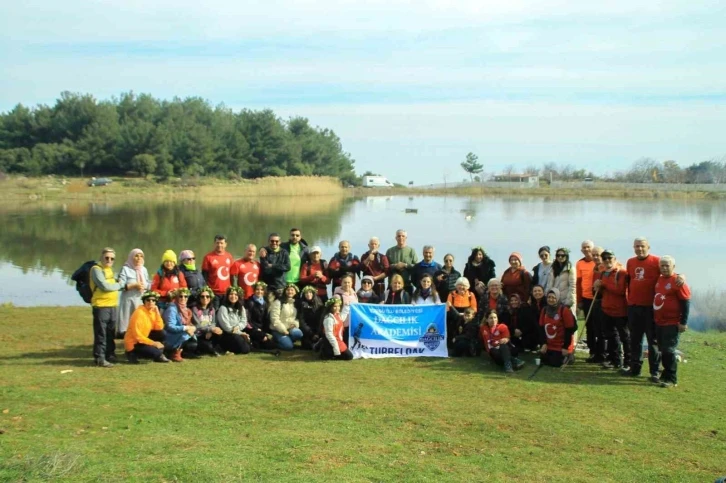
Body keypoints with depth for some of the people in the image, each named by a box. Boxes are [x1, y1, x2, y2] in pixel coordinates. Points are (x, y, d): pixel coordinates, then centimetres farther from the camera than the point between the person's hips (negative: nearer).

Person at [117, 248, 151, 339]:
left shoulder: (144, 269, 16)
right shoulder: (125, 269, -1)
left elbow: (150, 284, 14)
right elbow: (120, 285, -9)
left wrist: (145, 286, -6)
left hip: (142, 300, 5)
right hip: (129, 300, -4)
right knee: (129, 320, -8)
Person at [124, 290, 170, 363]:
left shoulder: (152, 311, 3)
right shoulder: (139, 313, -22)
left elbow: (159, 328, -4)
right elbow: (137, 335, -24)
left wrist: (157, 313, -14)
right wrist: (153, 343, -22)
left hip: (144, 338, 8)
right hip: (133, 344, -8)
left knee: (161, 333, -8)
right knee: (156, 352, -25)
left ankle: (159, 356, 7)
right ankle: (133, 354, -4)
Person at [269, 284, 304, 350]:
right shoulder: (278, 302, -7)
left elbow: (298, 317, 13)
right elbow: (274, 319, -13)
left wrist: (295, 324, -9)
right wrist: (283, 330, -17)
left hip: (291, 328, 5)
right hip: (278, 330, -5)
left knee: (298, 334, -28)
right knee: (288, 346, -24)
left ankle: (287, 340, 0)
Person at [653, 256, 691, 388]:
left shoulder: (678, 282, -14)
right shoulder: (659, 280, 9)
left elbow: (686, 302, -14)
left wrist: (683, 322, -16)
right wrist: (654, 317, 22)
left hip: (672, 323, -8)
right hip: (659, 322, 8)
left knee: (669, 350, -7)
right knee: (663, 350, 14)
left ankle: (672, 379, 0)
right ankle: (667, 374, 25)